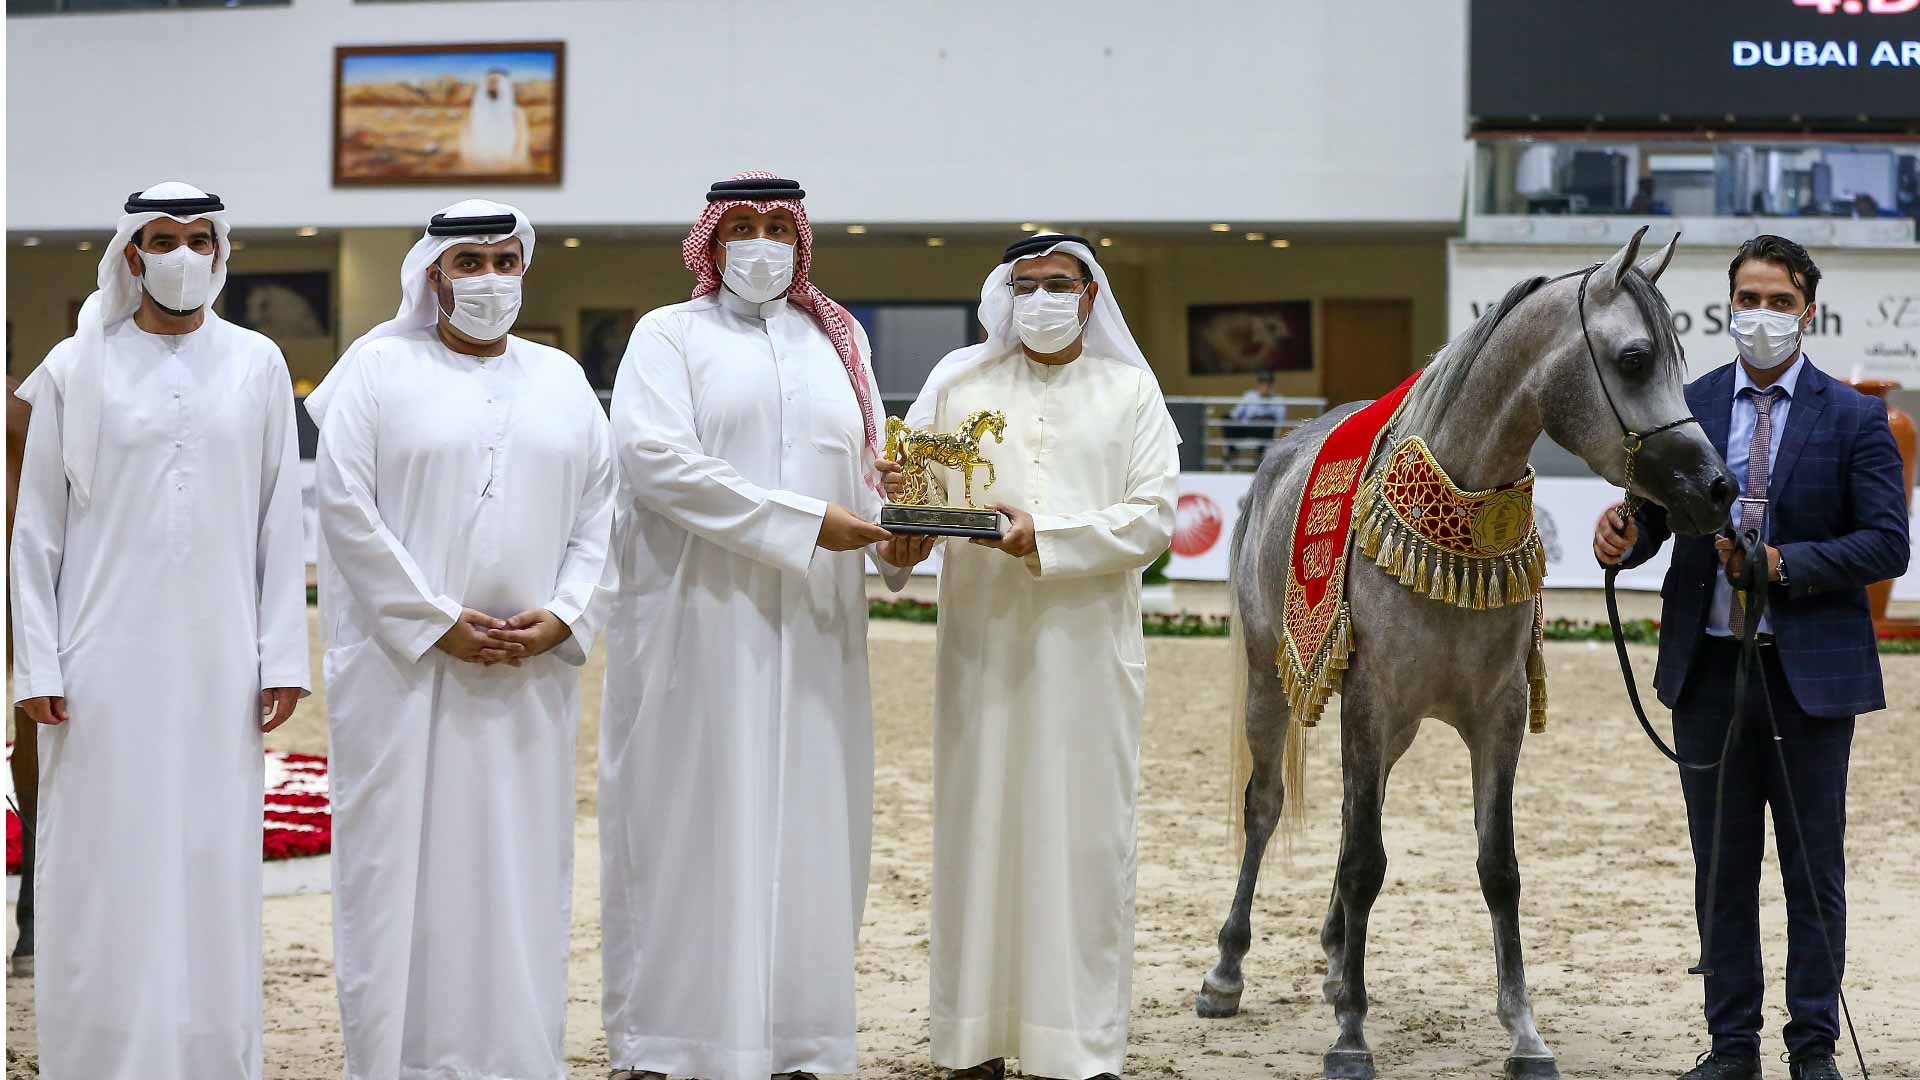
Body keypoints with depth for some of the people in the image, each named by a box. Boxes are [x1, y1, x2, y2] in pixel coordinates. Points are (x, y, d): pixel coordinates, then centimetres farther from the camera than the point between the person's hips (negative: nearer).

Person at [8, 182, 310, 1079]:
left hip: (218, 668, 1)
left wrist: (281, 658, 2)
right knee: (105, 875, 0)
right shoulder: (74, 370, 4)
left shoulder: (257, 367, 7)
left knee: (213, 870, 3)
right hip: (106, 668, -1)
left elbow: (280, 522, 7)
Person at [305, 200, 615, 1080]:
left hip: (530, 673, 4)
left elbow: (599, 510, 11)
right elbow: (344, 504, -6)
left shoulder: (561, 379, 13)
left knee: (521, 867, 5)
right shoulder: (379, 369, 1)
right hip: (405, 667, -3)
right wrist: (436, 621, -11)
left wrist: (563, 616, -5)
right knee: (407, 861, -3)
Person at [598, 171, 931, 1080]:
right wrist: (802, 521, -17)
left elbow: (872, 467, 16)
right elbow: (653, 456, -12)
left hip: (811, 630, 4)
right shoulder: (669, 335, 3)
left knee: (804, 825, 3)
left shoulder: (836, 342, 18)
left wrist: (897, 536, -8)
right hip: (699, 621, -4)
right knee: (694, 822, -3)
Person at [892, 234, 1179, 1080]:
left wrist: (1044, 538, -14)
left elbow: (1153, 517, -2)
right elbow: (905, 482, 5)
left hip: (1088, 646, 0)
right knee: (980, 828, 1)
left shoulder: (1130, 391, 8)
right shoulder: (959, 383, 10)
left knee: (1086, 837, 0)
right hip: (982, 640, 1)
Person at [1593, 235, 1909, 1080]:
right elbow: (1652, 514, 2)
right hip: (1709, 665, 3)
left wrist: (1785, 563, -19)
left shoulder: (1854, 419, -2)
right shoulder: (1686, 407, 5)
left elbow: (1887, 545, -7)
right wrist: (1623, 536, -21)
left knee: (1814, 868, 5)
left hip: (1811, 670, -2)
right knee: (1722, 867, 9)